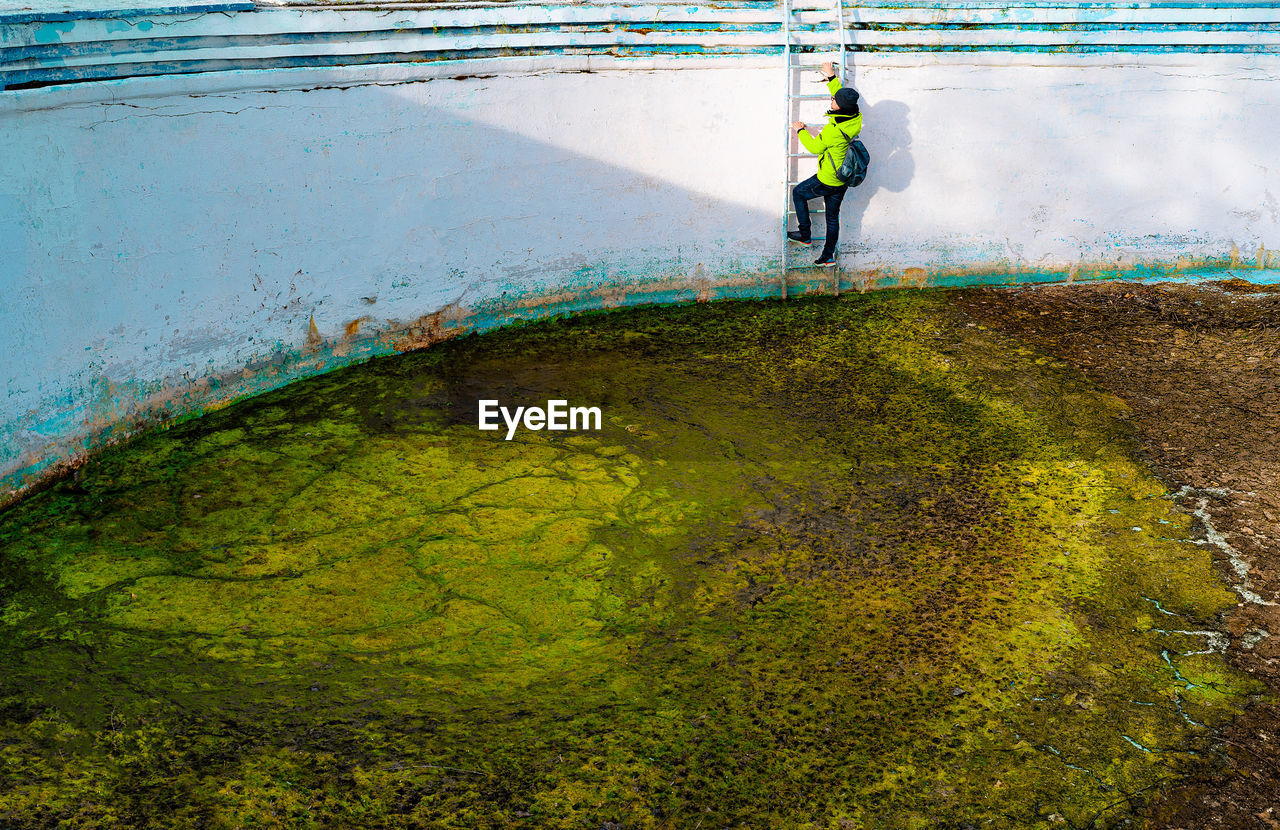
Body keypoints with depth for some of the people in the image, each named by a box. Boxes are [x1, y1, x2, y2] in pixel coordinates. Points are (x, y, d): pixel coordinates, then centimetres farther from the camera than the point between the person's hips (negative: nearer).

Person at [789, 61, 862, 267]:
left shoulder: (834, 129, -30)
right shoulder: (855, 119, -7)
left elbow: (815, 147, -15)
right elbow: (842, 98, 12)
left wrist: (801, 130, 0)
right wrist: (831, 77, 18)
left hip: (826, 182, -7)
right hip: (843, 182, 7)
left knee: (798, 193, 18)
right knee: (833, 217, 18)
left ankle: (805, 235, 21)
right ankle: (828, 256, 25)